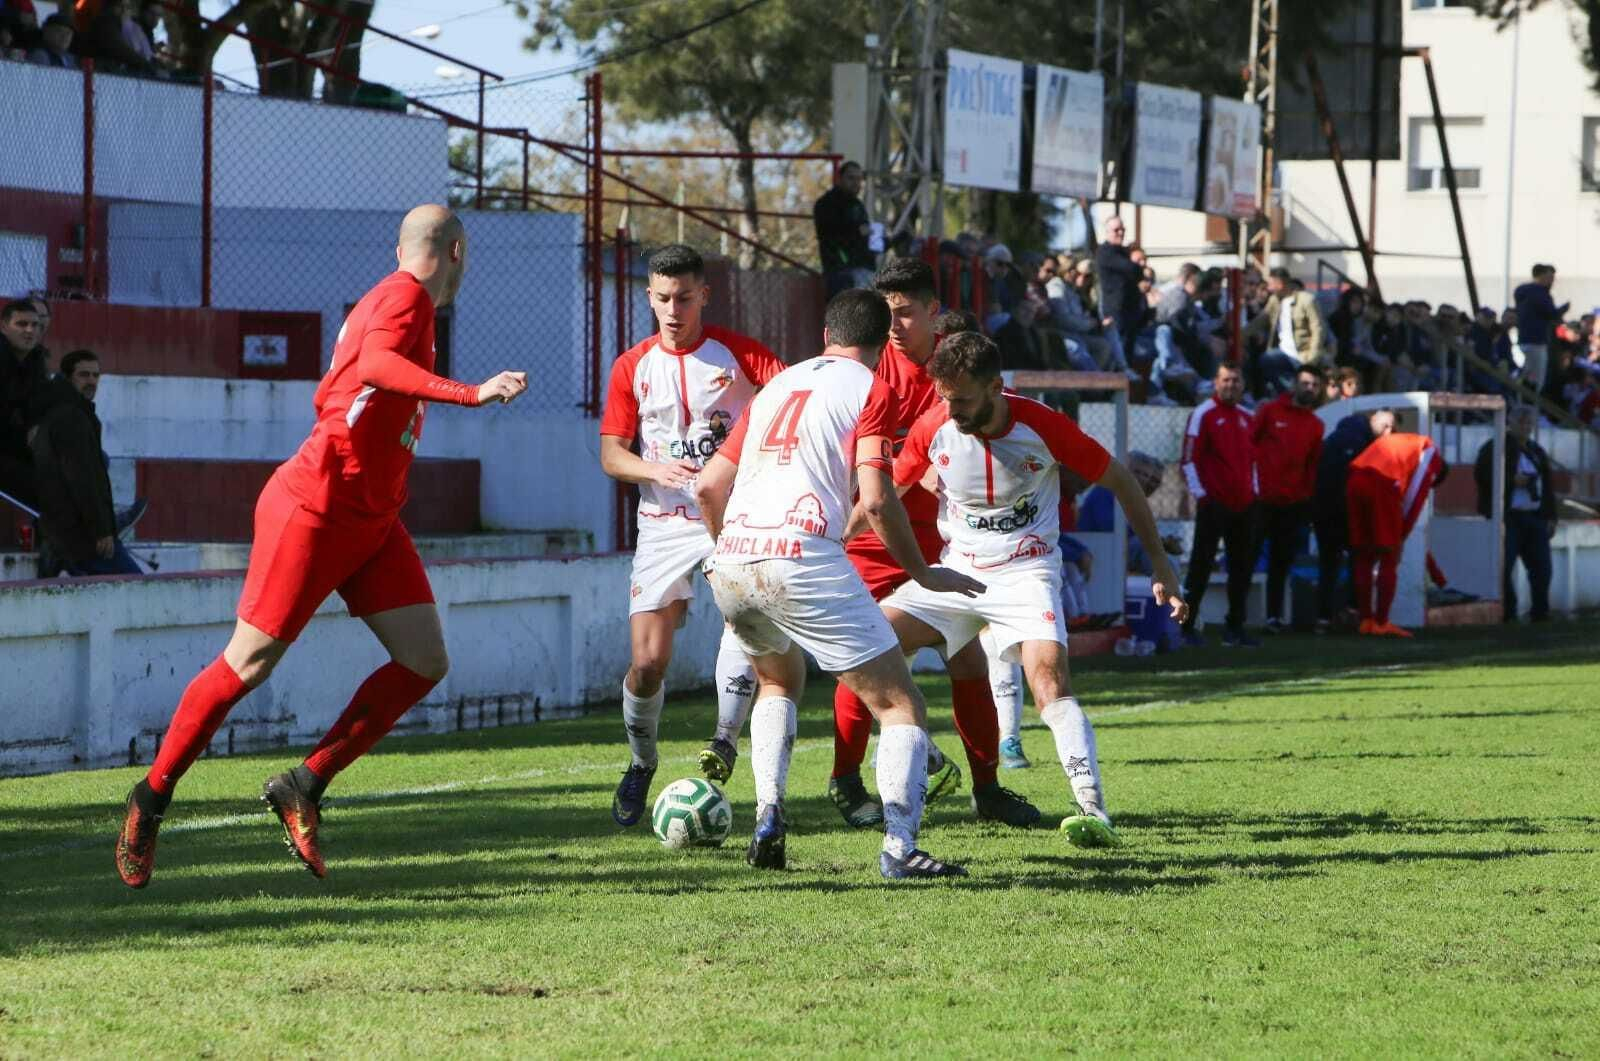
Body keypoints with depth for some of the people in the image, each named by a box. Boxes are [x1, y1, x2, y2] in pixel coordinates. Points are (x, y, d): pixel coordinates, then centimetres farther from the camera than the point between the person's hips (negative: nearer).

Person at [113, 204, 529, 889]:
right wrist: (470, 394, -43)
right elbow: (376, 363, -34)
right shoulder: (406, 295, -11)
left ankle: (304, 787, 1)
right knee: (248, 665, -4)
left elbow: (329, 394, 27)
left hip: (371, 521, 9)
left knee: (425, 663, -3)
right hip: (315, 510, -9)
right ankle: (152, 796, 10)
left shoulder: (391, 299, 17)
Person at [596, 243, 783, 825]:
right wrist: (656, 471, -15)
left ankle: (726, 737, -23)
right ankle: (641, 763, 20)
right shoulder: (632, 367, 6)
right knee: (648, 660, -5)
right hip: (664, 522, 2)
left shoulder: (737, 353, -2)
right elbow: (611, 454, 6)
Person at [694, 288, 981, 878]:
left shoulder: (778, 386, 23)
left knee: (781, 679, 33)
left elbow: (708, 486, 24)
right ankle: (899, 847, -14)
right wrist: (924, 574, 5)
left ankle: (768, 818, 14)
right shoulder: (871, 390, 4)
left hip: (732, 564, 6)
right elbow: (876, 501, -8)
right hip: (802, 558, -6)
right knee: (900, 704, 2)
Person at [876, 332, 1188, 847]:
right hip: (956, 571, 4)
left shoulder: (1043, 426, -17)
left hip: (1025, 572, -4)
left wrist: (1161, 566, -1)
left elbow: (1120, 481, -3)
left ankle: (1094, 810, -35)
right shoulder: (933, 428, -10)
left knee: (1049, 679, -27)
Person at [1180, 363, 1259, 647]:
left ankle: (1235, 628, 16)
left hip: (1243, 504, 7)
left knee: (1242, 568, 9)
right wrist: (1200, 493, -13)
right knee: (1201, 566, -7)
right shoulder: (1203, 415, -5)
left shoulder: (1246, 418, 17)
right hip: (1214, 504, -7)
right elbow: (1189, 459, -8)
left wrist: (1254, 490, 17)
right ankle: (1187, 627, -4)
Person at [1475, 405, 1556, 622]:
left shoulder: (1537, 451, 19)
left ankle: (1541, 612, 11)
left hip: (1534, 517, 6)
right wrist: (1511, 481, -15)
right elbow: (1481, 475, -9)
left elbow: (1548, 486, 21)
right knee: (1504, 566, -9)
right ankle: (1507, 612, -3)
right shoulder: (1494, 448, -1)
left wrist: (1550, 517, 14)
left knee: (1541, 566, 3)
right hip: (1508, 517, -6)